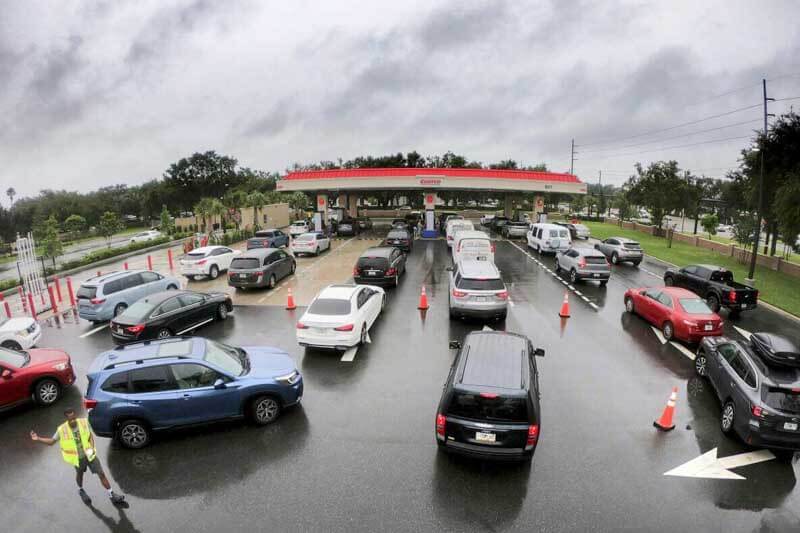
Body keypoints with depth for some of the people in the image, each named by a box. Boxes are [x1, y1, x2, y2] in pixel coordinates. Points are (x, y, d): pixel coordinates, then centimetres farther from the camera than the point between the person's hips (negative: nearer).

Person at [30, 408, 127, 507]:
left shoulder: (84, 422, -18)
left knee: (101, 474, 2)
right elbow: (51, 441, -3)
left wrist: (91, 448, -16)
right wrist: (38, 439, -15)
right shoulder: (62, 430, -19)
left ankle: (112, 496, 12)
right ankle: (80, 490, 59)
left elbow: (90, 436, -4)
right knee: (79, 474, 26)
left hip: (89, 454, 0)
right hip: (78, 458, 0)